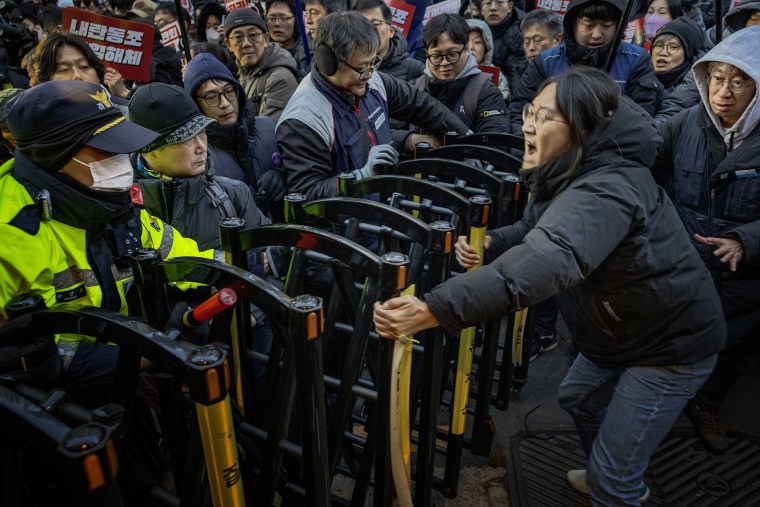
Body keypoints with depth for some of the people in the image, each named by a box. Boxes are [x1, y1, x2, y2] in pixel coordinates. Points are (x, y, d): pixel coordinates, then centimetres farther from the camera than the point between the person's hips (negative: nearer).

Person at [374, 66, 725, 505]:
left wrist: (429, 311, -61)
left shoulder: (606, 190, -35)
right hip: (622, 329, 10)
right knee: (578, 398, 29)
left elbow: (546, 262, -53)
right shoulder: (574, 174, -4)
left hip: (673, 345, -9)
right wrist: (489, 242, -15)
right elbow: (540, 235, 7)